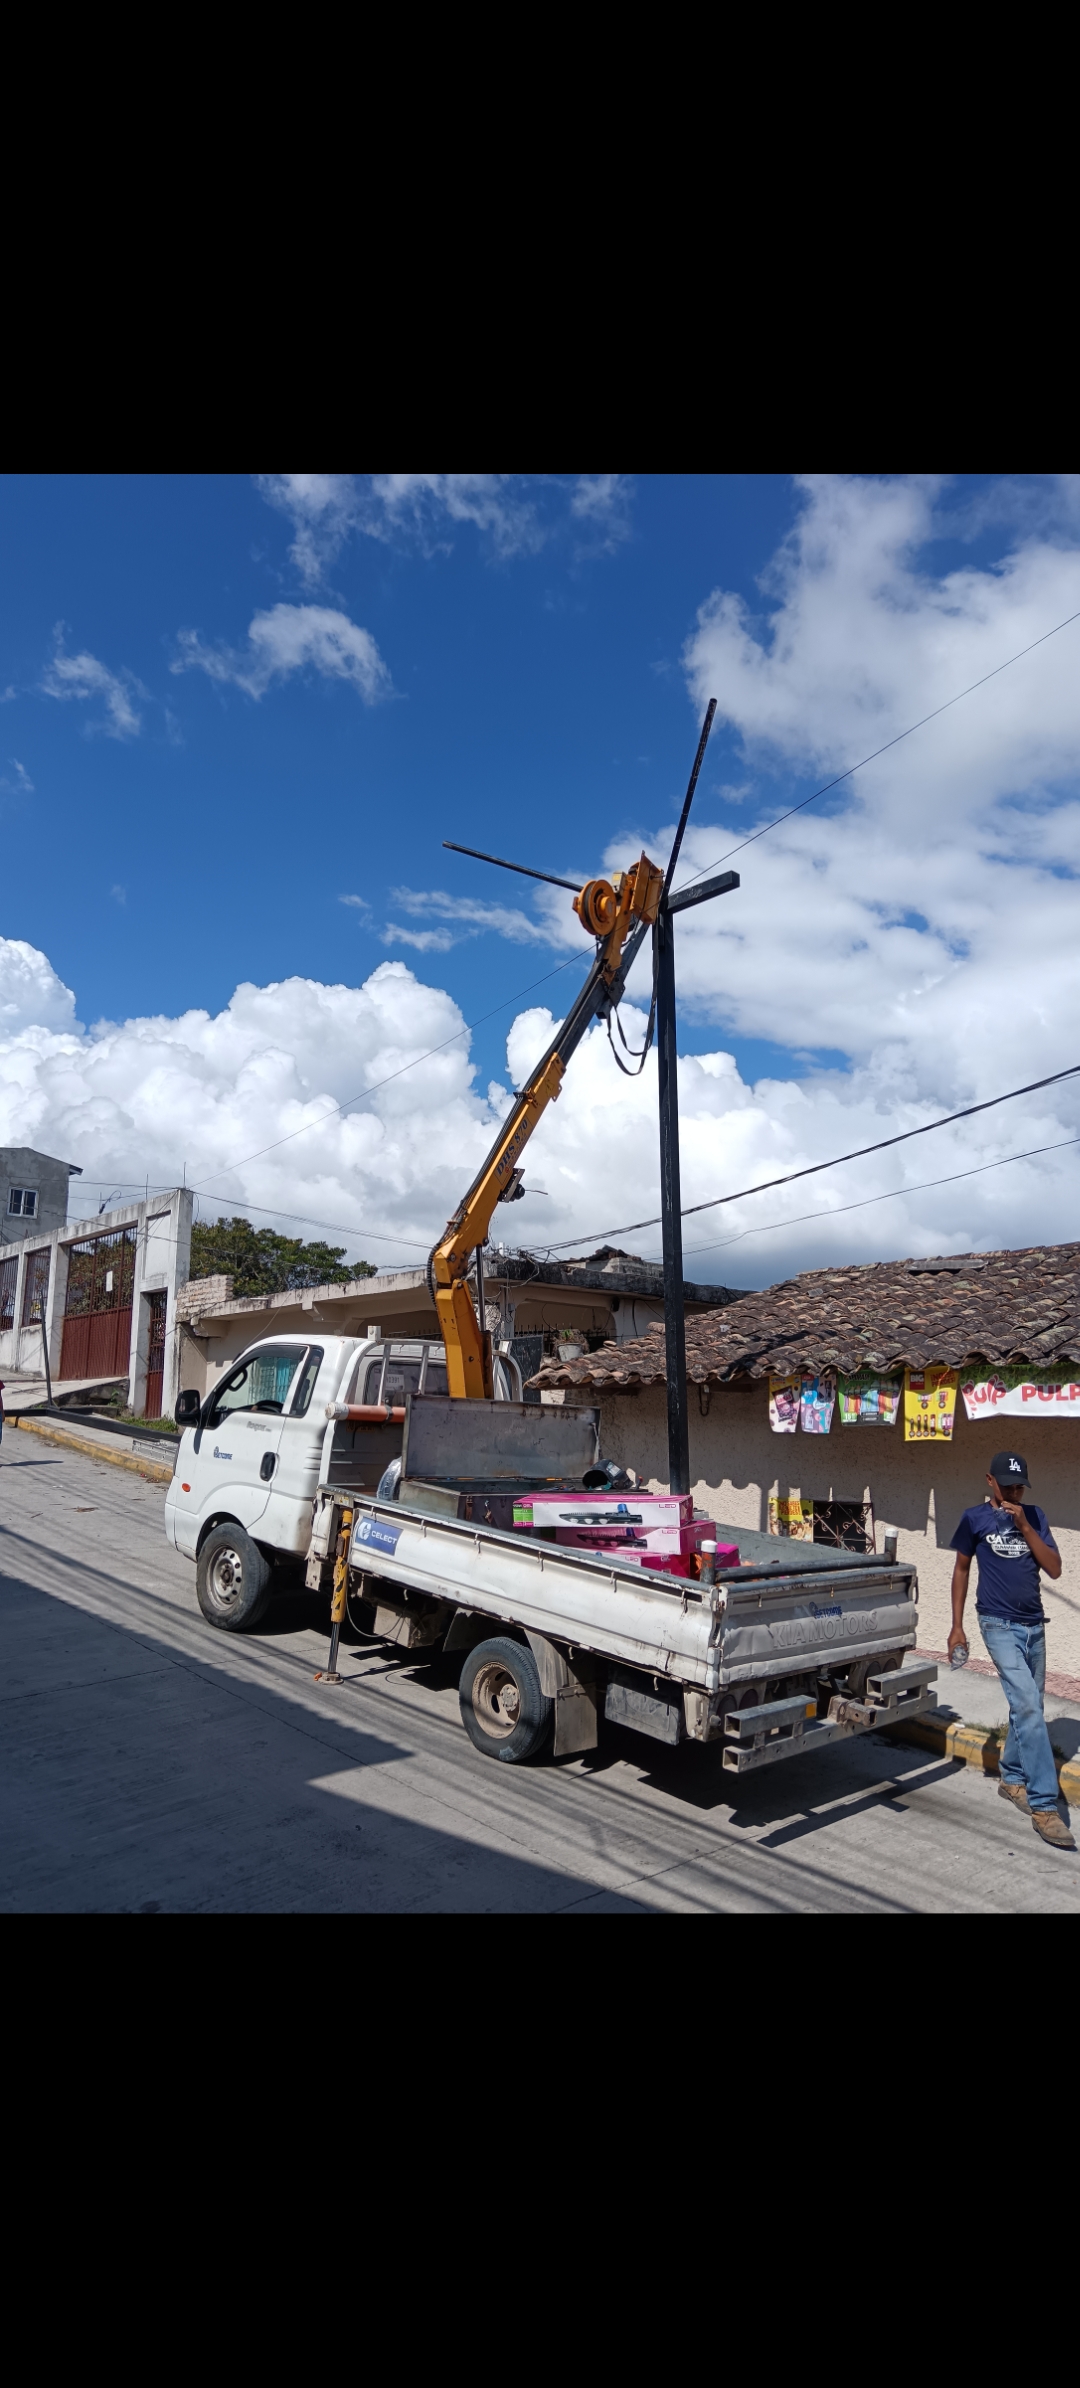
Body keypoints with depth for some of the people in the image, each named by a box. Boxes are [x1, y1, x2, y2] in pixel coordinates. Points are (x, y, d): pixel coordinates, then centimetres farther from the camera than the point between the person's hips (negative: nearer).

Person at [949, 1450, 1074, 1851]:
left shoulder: (1034, 1516, 5)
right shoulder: (975, 1518, -4)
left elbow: (1054, 1569, -2)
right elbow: (961, 1569, 3)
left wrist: (1024, 1526, -14)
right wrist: (956, 1626, 1)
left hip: (1034, 1624, 5)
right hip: (1000, 1625, -5)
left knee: (1028, 1707, 12)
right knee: (1028, 1705, -14)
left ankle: (1011, 1778, 30)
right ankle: (1043, 1804, -12)